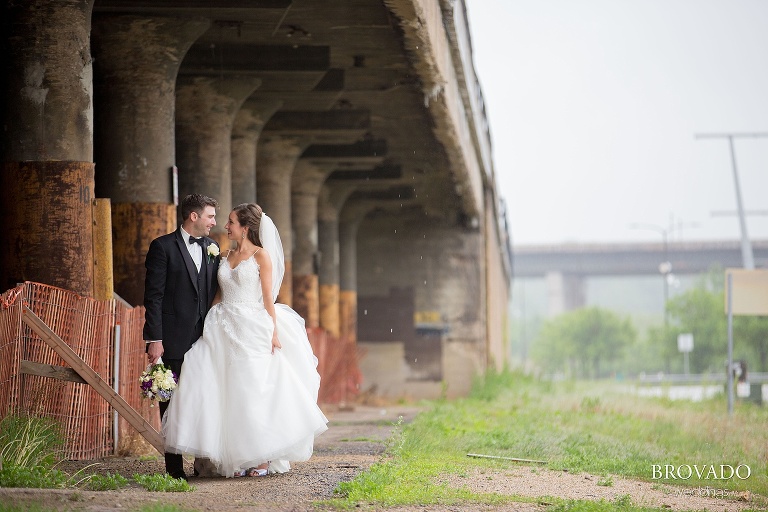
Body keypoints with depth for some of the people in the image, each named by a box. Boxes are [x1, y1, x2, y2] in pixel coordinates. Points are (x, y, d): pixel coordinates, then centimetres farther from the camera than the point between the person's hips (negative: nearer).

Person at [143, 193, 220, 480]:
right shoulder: (163, 247, -3)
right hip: (174, 340, -5)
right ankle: (174, 467, 4)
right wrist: (154, 339, -13)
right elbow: (153, 296, -7)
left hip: (205, 338, 5)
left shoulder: (212, 248, 13)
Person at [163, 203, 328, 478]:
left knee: (254, 392, -4)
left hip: (252, 331, -5)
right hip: (224, 330, 5)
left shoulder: (261, 256, -2)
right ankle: (237, 458, 4)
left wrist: (274, 333, -10)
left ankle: (263, 458, 5)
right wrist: (210, 325, 9)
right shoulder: (227, 256, 14)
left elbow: (268, 298, -5)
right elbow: (219, 295, 16)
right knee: (230, 395, 0)